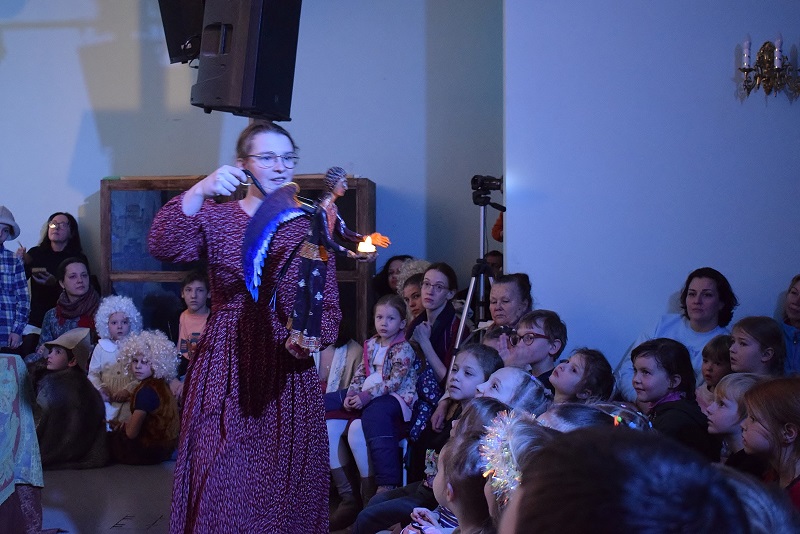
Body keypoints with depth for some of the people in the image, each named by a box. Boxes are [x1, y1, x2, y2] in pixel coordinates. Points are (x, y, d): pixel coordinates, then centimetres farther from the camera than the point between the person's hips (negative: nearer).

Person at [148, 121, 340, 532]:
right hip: (224, 370, -1)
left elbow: (330, 306, 2)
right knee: (220, 485, -1)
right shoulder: (216, 217, 5)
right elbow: (163, 247, -15)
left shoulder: (311, 226, 6)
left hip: (289, 375, 1)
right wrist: (199, 190, -28)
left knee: (285, 483, 5)